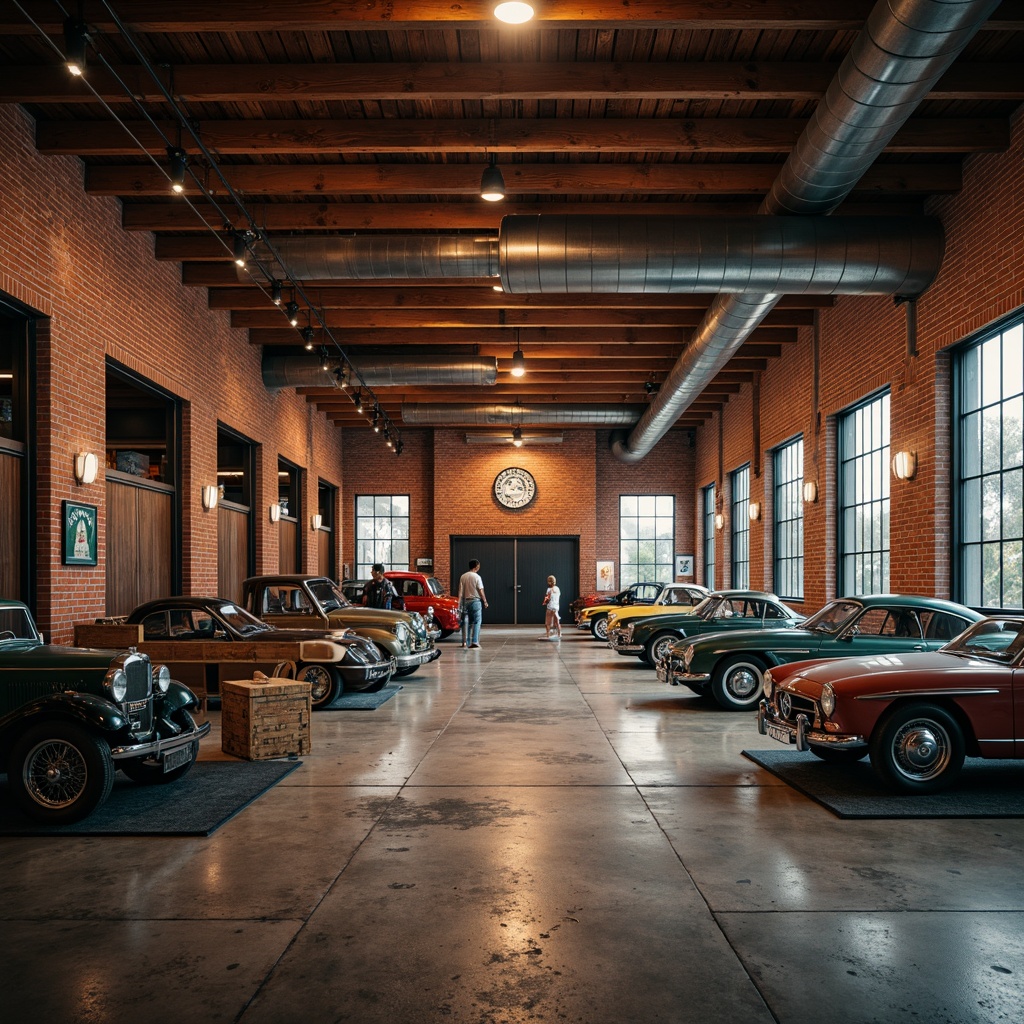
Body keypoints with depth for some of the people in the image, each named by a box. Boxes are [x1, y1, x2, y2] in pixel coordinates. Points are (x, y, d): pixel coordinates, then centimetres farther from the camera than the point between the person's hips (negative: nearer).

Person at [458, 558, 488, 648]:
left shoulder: (463, 576, 5)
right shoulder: (476, 577, -9)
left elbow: (460, 591, 3)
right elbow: (481, 591, -9)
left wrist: (460, 603, 5)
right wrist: (485, 601, 1)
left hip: (466, 601, 5)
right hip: (475, 601, -5)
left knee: (467, 622, 11)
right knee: (477, 622, -2)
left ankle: (466, 642, 11)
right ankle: (475, 641, -10)